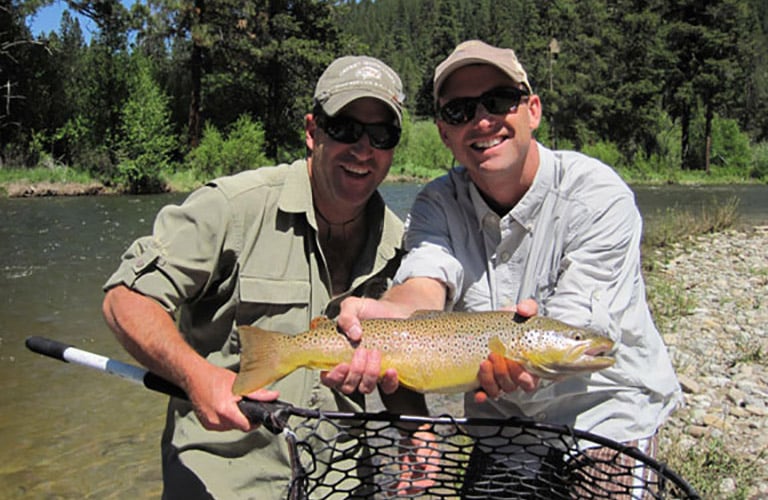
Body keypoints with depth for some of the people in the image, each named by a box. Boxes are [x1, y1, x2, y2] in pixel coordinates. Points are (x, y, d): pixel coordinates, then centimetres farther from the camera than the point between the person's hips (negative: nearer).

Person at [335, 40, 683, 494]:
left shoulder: (599, 196, -18)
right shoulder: (437, 205, -7)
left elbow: (576, 327, -25)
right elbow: (425, 285, -26)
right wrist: (389, 314, -49)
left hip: (605, 411, -2)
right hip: (498, 418, 3)